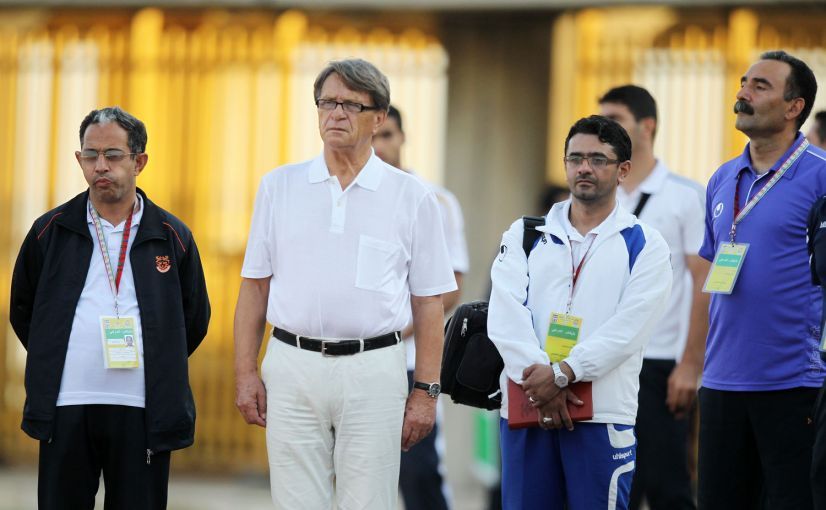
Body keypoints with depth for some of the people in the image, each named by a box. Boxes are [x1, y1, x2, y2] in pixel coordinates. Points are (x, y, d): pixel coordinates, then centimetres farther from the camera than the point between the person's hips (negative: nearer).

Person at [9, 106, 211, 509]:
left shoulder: (172, 237, 7)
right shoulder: (50, 231, 7)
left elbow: (195, 320, 15)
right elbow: (22, 310, 16)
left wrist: (158, 370, 11)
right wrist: (52, 368, 13)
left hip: (143, 413, 0)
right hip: (66, 406, 0)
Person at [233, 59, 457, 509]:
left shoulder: (411, 197, 5)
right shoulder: (279, 186, 10)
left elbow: (428, 303, 5)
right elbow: (254, 286, 11)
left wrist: (425, 391, 0)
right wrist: (245, 373, 3)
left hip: (373, 371, -1)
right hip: (293, 366, 1)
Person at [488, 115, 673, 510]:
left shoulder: (644, 246, 6)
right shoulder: (524, 236, 13)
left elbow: (627, 329, -7)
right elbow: (506, 317, 0)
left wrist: (561, 374, -17)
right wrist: (538, 381, -14)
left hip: (602, 414, -2)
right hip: (525, 406, 3)